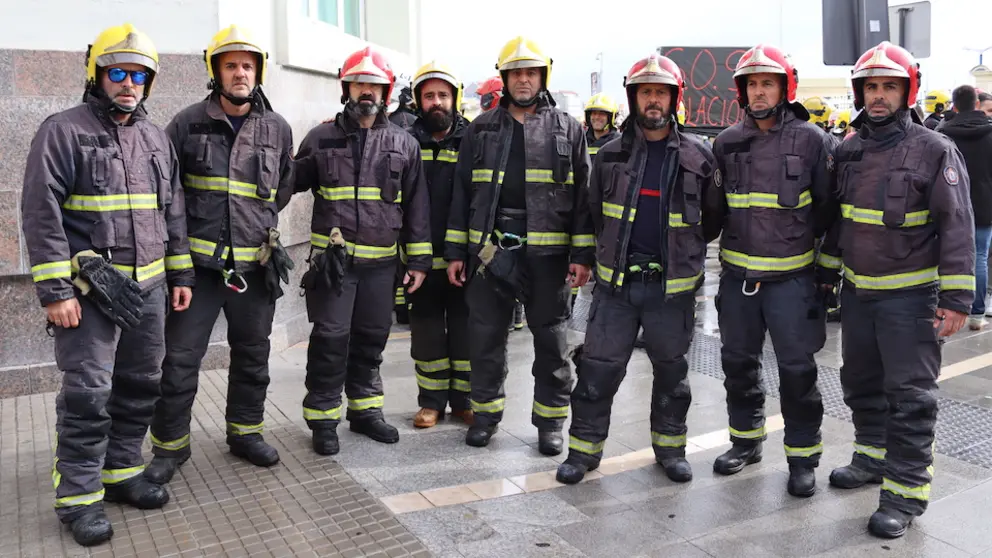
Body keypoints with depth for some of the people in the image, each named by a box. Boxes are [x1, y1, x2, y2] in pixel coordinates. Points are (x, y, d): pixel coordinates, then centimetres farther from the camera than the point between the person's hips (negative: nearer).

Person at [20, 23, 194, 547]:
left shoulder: (157, 139, 13)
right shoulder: (64, 130, -5)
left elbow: (173, 213, 17)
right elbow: (41, 213, -10)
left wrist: (181, 275, 13)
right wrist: (55, 290, -15)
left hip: (149, 288, 6)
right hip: (90, 289, -6)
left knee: (140, 387, 12)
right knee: (87, 394, -4)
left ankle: (123, 472, 27)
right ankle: (79, 496, 10)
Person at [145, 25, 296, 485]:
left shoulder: (277, 130, 5)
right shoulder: (188, 124, -2)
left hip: (256, 265, 3)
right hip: (199, 264, -2)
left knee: (252, 355, 14)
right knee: (181, 359, 1)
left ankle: (245, 431, 31)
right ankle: (170, 446, 18)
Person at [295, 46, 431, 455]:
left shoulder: (403, 144, 7)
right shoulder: (321, 138, 4)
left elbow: (417, 206, 8)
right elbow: (291, 183, 13)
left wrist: (419, 260, 5)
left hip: (381, 262, 2)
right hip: (332, 259, -2)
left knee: (372, 337, 12)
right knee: (330, 338, -1)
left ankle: (365, 410, 28)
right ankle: (323, 419, 14)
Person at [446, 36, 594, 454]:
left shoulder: (567, 129, 5)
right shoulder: (481, 129, 9)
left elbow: (583, 195, 2)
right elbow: (462, 193, 10)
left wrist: (582, 254, -4)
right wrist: (455, 252, 5)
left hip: (547, 252, -1)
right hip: (489, 248, 2)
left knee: (550, 338, 6)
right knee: (486, 336, 8)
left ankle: (550, 420, 19)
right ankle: (486, 412, 24)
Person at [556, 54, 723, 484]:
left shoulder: (697, 155, -1)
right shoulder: (611, 154, 2)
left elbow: (713, 218, 10)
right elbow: (595, 212, 15)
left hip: (672, 284, 0)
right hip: (616, 282, 1)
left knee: (671, 369, 14)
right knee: (598, 368, 3)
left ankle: (670, 447, 31)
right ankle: (585, 448, 17)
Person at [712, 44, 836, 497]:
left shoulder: (810, 139, -5)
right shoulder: (727, 142, 6)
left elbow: (827, 206, 1)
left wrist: (806, 243, 2)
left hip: (790, 277, -4)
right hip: (737, 275, 4)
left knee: (796, 369, 3)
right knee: (738, 361, 14)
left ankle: (802, 458, 19)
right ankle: (747, 441, 33)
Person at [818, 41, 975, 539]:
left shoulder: (934, 151, -10)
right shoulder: (847, 152, 6)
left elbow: (957, 228, -12)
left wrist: (956, 298, -16)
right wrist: (824, 275, 16)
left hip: (909, 297, -6)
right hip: (856, 292, 6)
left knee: (909, 396, 0)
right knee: (861, 384, 18)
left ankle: (906, 491, 10)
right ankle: (873, 457, 37)